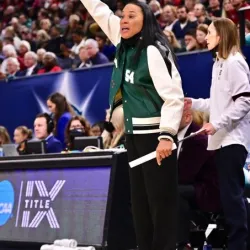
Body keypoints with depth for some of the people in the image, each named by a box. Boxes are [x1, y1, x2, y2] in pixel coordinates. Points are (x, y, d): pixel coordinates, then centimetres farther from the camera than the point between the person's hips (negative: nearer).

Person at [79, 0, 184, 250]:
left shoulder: (153, 51, -16)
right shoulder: (124, 45, 7)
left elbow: (173, 96, -20)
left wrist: (167, 135, -27)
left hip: (155, 134, -9)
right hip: (133, 134, 9)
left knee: (160, 201, -7)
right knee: (139, 200, 10)